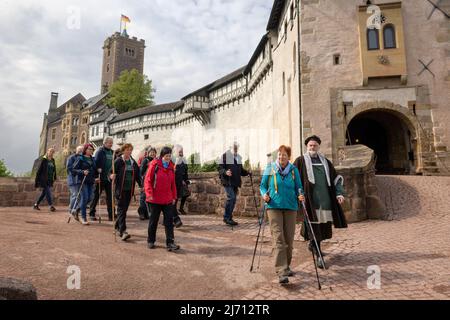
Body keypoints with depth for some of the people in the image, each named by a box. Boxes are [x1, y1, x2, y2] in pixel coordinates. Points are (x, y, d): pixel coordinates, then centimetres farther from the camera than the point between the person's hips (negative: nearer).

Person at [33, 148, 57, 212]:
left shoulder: (52, 160, 11)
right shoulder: (43, 160, -7)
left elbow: (54, 169, 15)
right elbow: (39, 170, -8)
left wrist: (54, 178, 8)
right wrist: (37, 180, -10)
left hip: (50, 180, 6)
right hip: (44, 180, -6)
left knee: (44, 192, 11)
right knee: (48, 192, -8)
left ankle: (36, 205, 24)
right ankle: (51, 206, -7)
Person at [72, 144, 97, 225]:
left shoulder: (92, 159, 15)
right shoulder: (80, 159, -3)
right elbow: (74, 169, -8)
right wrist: (82, 172, -21)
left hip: (91, 181, 6)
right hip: (83, 180, -6)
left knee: (90, 198, 4)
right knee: (85, 198, -8)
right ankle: (83, 218, 1)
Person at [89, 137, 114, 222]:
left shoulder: (112, 152, 12)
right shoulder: (100, 151, -6)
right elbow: (96, 162, -13)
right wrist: (98, 169, -21)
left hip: (109, 178, 5)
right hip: (101, 177, -5)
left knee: (110, 197, 5)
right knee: (96, 195, 5)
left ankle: (111, 215, 9)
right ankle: (92, 214, 17)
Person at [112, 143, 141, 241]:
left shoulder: (133, 162, 11)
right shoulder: (118, 161, -4)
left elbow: (137, 175, 13)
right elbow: (112, 173, -5)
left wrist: (141, 185, 3)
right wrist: (112, 176, -28)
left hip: (129, 189, 5)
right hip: (120, 189, -5)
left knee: (124, 209, 12)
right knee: (121, 209, -8)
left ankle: (117, 227, 30)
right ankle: (123, 231, -10)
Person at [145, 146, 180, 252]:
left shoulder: (171, 167, 8)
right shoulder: (154, 165, -7)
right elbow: (148, 180, -9)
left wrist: (174, 196, 10)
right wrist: (149, 194, -19)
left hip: (168, 199, 4)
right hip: (155, 199, -4)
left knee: (169, 220, 0)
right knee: (153, 220, 9)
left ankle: (170, 243, 3)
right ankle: (151, 241, 26)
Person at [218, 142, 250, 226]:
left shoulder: (239, 157, 19)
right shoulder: (225, 156, -3)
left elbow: (241, 170, 25)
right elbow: (220, 168, -7)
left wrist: (247, 173, 7)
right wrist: (225, 172, -26)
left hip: (236, 182, 7)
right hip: (227, 181, -7)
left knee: (233, 199, 9)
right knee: (231, 197, -17)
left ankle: (228, 217, 19)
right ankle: (227, 217, -7)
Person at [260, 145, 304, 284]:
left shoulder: (294, 170, 7)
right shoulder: (270, 168, 2)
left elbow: (299, 187, 10)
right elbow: (262, 185, 8)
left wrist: (300, 195, -11)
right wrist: (264, 195, -12)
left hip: (290, 207, 3)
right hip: (274, 207, -2)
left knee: (289, 239, 8)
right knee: (278, 238, -12)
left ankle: (286, 266, 27)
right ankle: (282, 272, -12)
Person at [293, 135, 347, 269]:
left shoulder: (325, 161, 16)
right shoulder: (301, 161, 4)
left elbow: (336, 178, 17)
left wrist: (339, 193, 5)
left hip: (325, 199, 5)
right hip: (310, 199, -4)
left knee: (324, 226, 10)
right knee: (314, 227, -6)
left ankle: (313, 244, 34)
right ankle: (318, 255, 3)